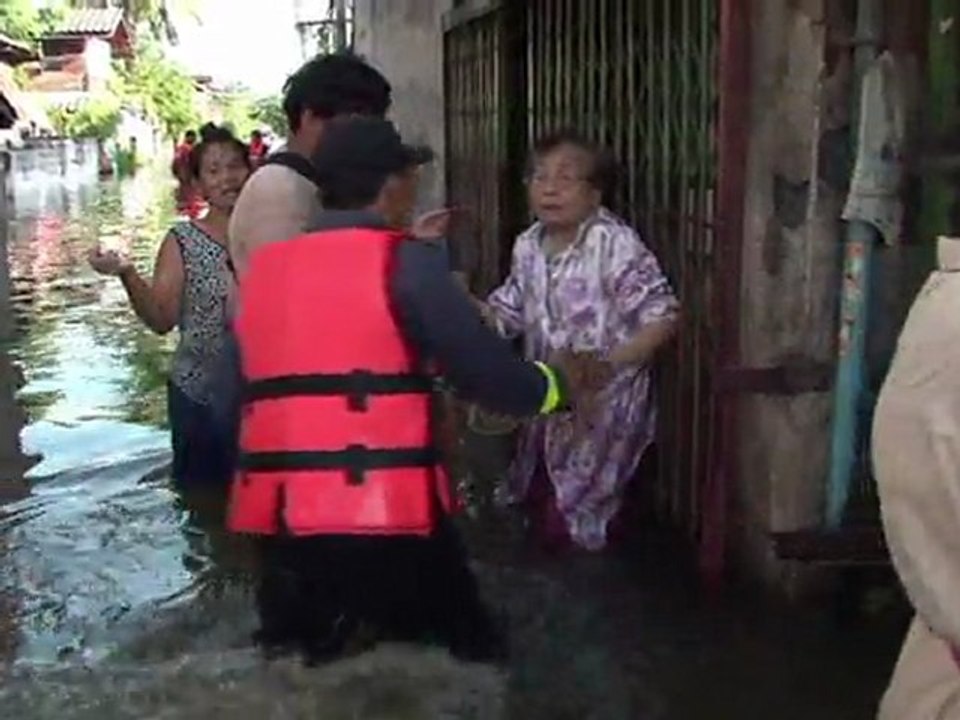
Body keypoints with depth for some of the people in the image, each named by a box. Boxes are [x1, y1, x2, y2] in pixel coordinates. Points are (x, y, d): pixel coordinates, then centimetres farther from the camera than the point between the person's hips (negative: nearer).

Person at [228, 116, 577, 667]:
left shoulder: (266, 267, 12)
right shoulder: (406, 261, -4)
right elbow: (487, 371, -5)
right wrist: (560, 385, 15)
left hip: (278, 510, 6)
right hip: (384, 510, -6)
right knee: (467, 659, 10)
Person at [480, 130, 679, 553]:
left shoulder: (616, 245, -20)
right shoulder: (529, 246, 2)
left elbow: (661, 317, -20)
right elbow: (509, 315, 12)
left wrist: (610, 364, -31)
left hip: (603, 404, -7)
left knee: (578, 524, 1)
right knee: (541, 510, 18)